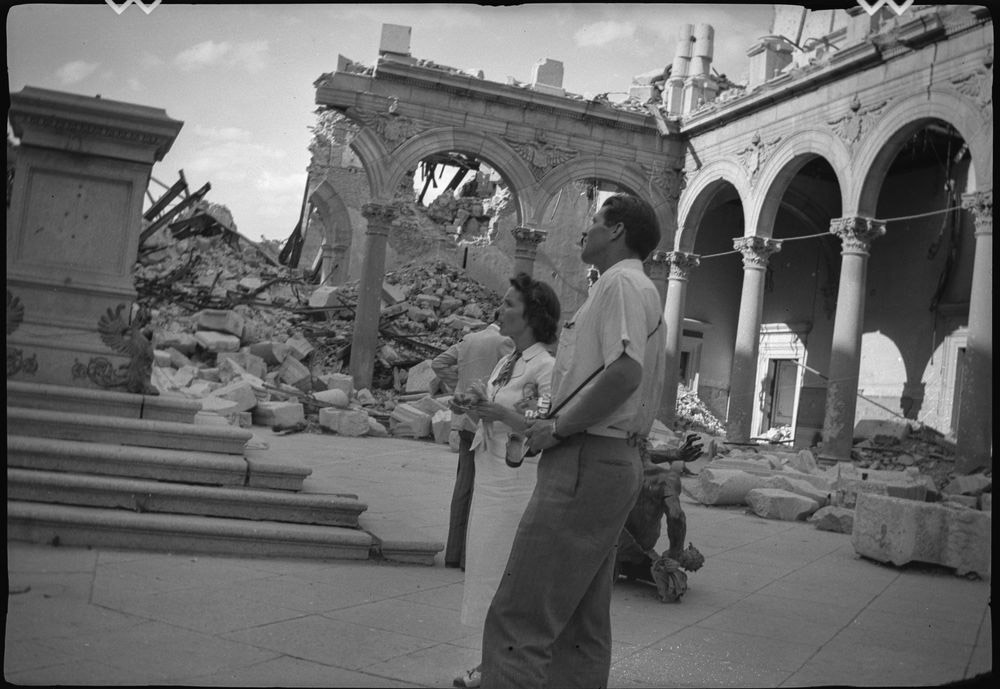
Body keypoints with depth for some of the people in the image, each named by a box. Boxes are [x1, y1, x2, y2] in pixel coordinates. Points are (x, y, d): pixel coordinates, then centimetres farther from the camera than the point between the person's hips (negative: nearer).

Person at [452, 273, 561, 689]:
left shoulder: (546, 366, -13)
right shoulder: (506, 363, 13)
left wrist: (501, 414, -25)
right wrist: (478, 411, 2)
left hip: (520, 480, -8)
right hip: (490, 477, 8)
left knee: (509, 573, -1)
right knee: (486, 566, 12)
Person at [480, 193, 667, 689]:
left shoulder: (622, 283, -7)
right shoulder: (639, 290, 24)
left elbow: (625, 372, -24)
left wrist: (559, 426, -15)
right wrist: (558, 422, 15)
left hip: (587, 462, -11)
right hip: (615, 459, 11)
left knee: (518, 620, -13)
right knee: (582, 626, 14)